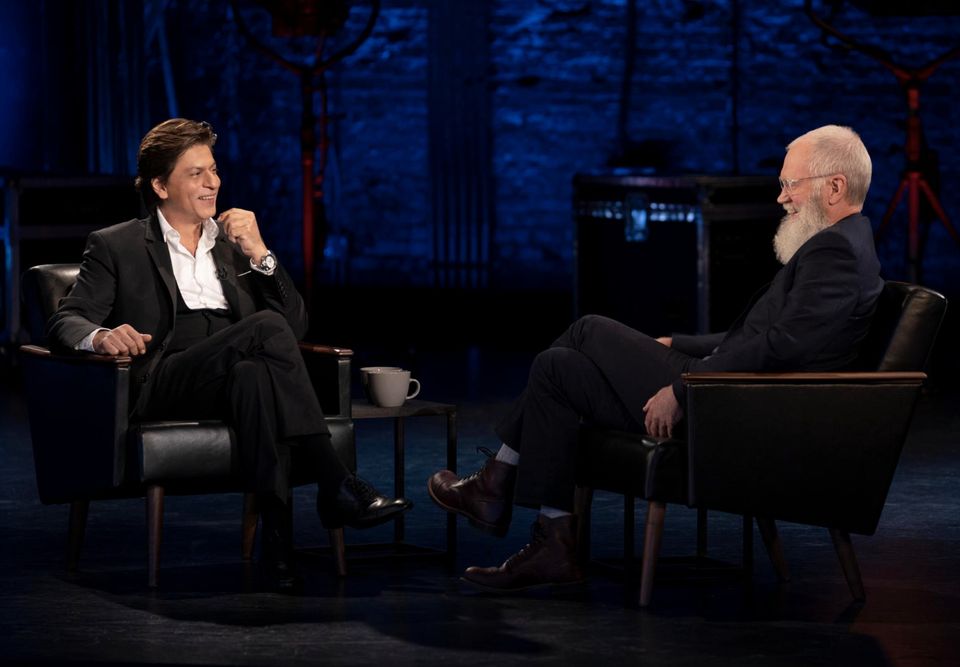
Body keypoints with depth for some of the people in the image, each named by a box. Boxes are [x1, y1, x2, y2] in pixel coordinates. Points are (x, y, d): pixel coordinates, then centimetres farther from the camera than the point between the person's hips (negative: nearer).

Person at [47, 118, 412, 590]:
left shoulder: (233, 243, 25)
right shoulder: (116, 247, 15)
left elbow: (297, 326, 16)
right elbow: (67, 320, 4)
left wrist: (259, 255, 2)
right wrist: (100, 335, -21)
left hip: (238, 377, 3)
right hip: (162, 388, -3)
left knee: (252, 374, -38)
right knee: (265, 327, -32)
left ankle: (278, 534, -47)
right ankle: (336, 485, -35)